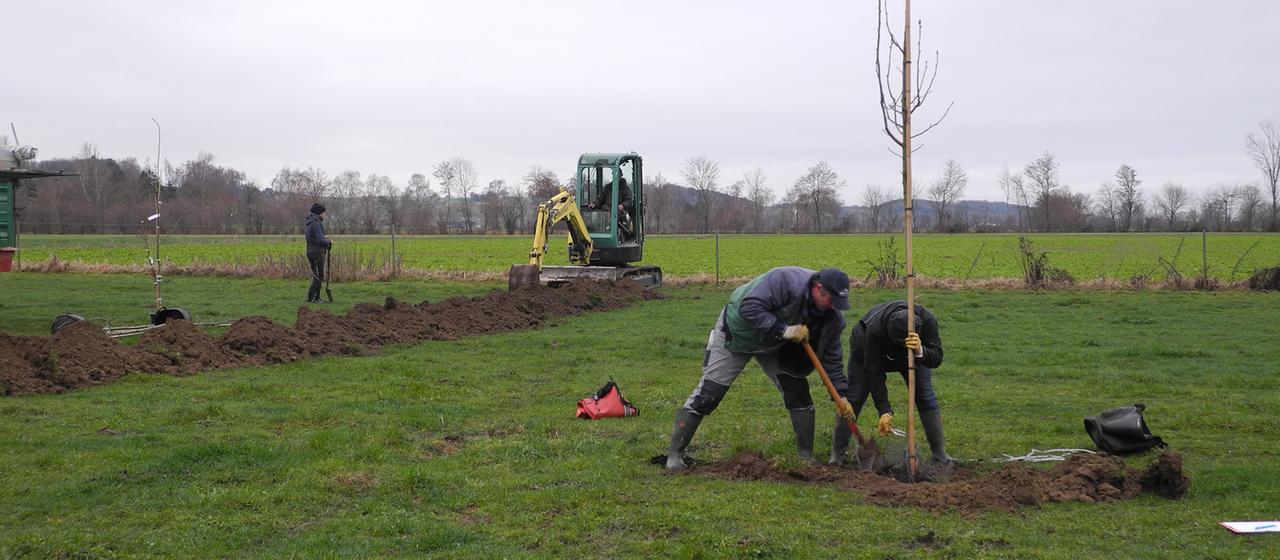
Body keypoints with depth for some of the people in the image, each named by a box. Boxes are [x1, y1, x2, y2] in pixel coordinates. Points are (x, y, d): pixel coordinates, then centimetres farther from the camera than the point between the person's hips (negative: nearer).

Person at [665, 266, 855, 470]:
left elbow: (832, 356, -6)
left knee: (798, 393, -3)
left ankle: (807, 457, 11)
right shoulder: (785, 280, -37)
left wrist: (841, 395, -11)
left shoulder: (832, 315, -15)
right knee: (707, 394, -8)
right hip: (736, 336, -6)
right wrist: (784, 330, -40)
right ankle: (674, 454, -1)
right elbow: (749, 308, -41)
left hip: (774, 345, 6)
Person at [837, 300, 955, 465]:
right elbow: (874, 373, -37)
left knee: (927, 397, -9)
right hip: (867, 351, -2)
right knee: (854, 398, -9)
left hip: (912, 356, 3)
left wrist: (920, 351, -58)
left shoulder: (928, 321, -37)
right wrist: (884, 411, -38)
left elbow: (936, 359, -35)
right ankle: (837, 453, 0)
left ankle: (939, 454, -2)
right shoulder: (874, 329, -44)